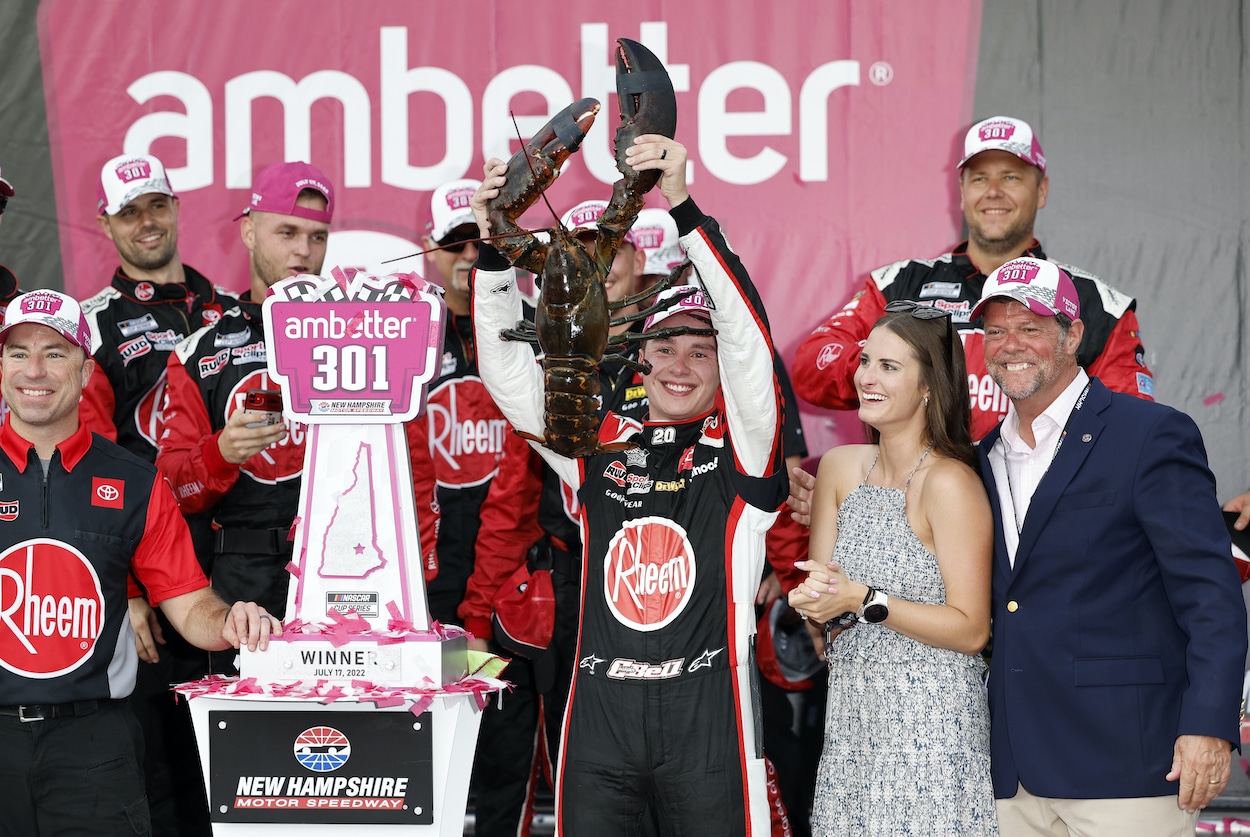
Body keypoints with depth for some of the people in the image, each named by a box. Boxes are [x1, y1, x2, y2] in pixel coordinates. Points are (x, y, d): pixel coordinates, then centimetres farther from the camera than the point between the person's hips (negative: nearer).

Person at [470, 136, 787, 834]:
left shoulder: (738, 449, 1)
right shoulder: (602, 444, 11)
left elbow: (748, 334, -12)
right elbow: (510, 371, 8)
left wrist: (684, 206, -20)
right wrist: (496, 249, -5)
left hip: (706, 712, -3)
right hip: (600, 708, 3)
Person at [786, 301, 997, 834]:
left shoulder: (950, 484, -12)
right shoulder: (840, 467, 7)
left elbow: (971, 630, -13)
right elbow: (819, 587, 10)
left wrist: (865, 600, -18)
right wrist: (814, 602, -13)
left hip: (930, 724, -6)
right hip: (850, 719, 6)